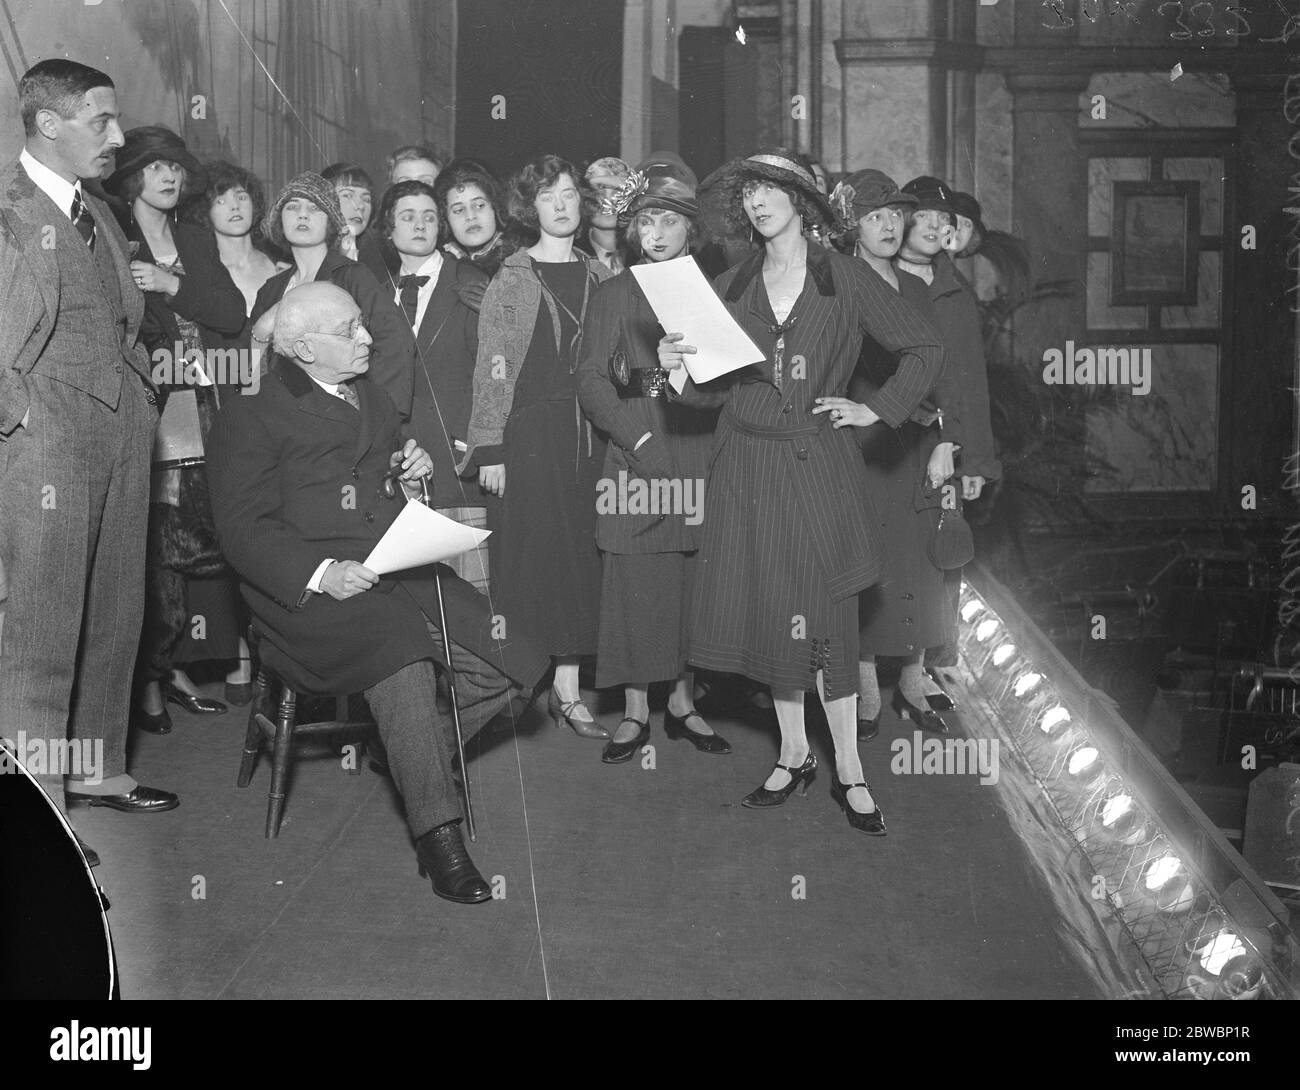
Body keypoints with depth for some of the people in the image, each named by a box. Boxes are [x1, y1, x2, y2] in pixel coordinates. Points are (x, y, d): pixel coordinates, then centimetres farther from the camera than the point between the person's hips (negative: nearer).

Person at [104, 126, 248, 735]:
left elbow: (234, 314, 5)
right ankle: (148, 681, -1)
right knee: (155, 552, -8)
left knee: (201, 546, 1)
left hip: (208, 420, 5)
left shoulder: (197, 243, 19)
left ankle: (175, 667, 10)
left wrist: (173, 286, -7)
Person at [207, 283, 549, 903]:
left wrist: (415, 476, 11)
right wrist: (321, 572, -23)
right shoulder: (251, 418, 3)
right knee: (401, 655, -35)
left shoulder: (373, 399, 25)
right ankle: (438, 839, -29)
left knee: (509, 667, -16)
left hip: (403, 570, 6)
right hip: (310, 589, -6)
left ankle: (413, 760, 9)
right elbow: (244, 528, -8)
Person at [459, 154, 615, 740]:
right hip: (528, 430, -4)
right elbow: (492, 368, -3)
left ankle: (567, 690, 8)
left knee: (578, 557, 3)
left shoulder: (599, 277, 13)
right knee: (530, 555, -4)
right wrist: (489, 448, -9)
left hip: (588, 431, 4)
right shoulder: (511, 280, 1)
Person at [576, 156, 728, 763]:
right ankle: (634, 712, 6)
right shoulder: (613, 295, 7)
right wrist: (640, 438, -12)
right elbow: (592, 382, -1)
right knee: (633, 580, -3)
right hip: (634, 450, -2)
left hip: (701, 449, 2)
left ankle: (683, 702, 15)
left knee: (694, 577, 3)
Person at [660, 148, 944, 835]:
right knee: (766, 613, 6)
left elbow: (926, 350, 6)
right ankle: (793, 754, 21)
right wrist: (676, 365, -8)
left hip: (819, 467, -3)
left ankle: (849, 771, 7)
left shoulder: (845, 280, 1)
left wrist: (877, 410, -1)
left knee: (825, 620, -4)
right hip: (747, 469, 3)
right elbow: (714, 387, 12)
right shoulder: (728, 289, 8)